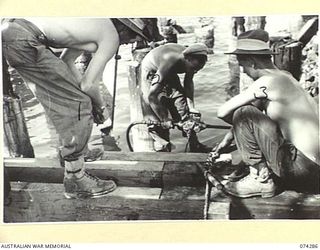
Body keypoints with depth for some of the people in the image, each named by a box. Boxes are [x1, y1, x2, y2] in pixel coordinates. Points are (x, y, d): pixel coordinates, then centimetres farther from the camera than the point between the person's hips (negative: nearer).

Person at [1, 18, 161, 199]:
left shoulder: (98, 23, 23)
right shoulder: (112, 36, -1)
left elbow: (67, 61, 25)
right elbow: (88, 84, -6)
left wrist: (89, 99, 24)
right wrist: (100, 107, 14)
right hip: (25, 41, -10)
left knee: (60, 98, 22)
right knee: (77, 103, -4)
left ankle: (74, 151, 38)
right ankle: (75, 181, 3)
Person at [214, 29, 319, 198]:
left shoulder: (267, 82, -17)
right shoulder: (283, 77, 13)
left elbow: (222, 112, -14)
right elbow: (256, 107, 22)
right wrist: (228, 138, 26)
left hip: (303, 169, -10)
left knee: (244, 115, -14)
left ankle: (260, 180, -5)